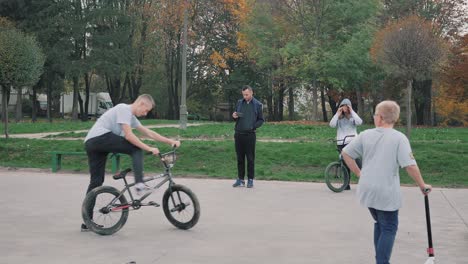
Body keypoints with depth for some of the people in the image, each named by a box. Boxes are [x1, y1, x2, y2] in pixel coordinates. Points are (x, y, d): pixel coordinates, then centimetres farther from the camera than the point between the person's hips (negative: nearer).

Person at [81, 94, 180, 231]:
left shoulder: (131, 117, 24)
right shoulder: (124, 109, -5)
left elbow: (149, 133, 25)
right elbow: (128, 136, -15)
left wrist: (171, 141, 20)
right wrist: (149, 149, -13)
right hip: (100, 136, -10)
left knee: (96, 181, 8)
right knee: (136, 149, -7)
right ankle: (139, 184, -17)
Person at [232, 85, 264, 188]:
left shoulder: (257, 105, 1)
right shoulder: (239, 103, 10)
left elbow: (261, 120, 4)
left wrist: (253, 126, -12)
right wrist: (234, 116, -5)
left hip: (250, 135, -3)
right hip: (239, 134, 3)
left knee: (250, 158, 1)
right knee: (240, 157, 7)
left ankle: (250, 179, 9)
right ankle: (240, 179, 14)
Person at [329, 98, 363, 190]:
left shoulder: (352, 117, 6)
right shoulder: (338, 117, 9)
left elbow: (359, 122, -16)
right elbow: (332, 124, -10)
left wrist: (352, 111, -12)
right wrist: (337, 113, -9)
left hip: (352, 142, -2)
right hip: (341, 143, 3)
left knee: (356, 161, -16)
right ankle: (347, 185, 15)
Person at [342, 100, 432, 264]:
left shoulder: (366, 135, 2)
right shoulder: (399, 138, -11)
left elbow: (346, 153, 6)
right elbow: (410, 166, -17)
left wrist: (359, 173, 12)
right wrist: (422, 186, -5)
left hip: (367, 190, 5)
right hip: (386, 192, -5)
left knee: (379, 225, 21)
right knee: (389, 229, 5)